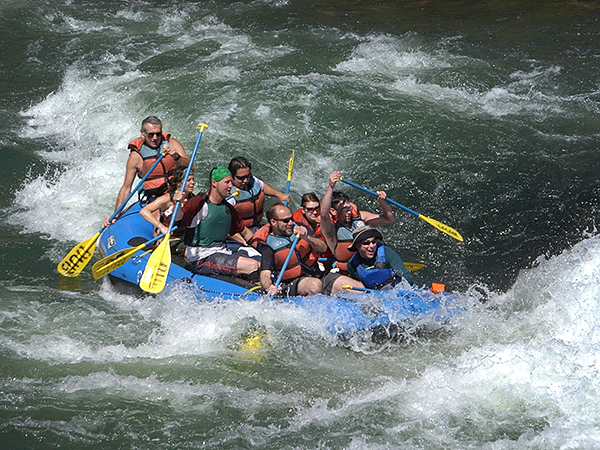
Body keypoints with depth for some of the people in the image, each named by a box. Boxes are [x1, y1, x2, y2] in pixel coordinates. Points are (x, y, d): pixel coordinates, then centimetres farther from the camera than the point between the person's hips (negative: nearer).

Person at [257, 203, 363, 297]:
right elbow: (265, 275, -15)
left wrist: (307, 238, -17)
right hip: (293, 283, -5)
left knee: (359, 287, -13)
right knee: (315, 285, -40)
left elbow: (323, 248, 4)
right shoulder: (269, 245, -5)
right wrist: (269, 288, -39)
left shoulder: (299, 228, 10)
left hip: (317, 275, 5)